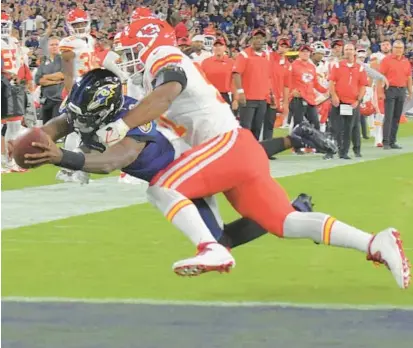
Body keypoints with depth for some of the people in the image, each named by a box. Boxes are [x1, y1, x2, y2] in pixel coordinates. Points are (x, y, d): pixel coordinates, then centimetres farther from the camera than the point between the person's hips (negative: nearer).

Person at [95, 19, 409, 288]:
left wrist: (119, 128, -27)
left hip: (230, 144, -9)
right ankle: (376, 244, -6)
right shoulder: (167, 71, 28)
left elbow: (165, 95, -25)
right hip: (241, 152, 9)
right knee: (286, 223, 3)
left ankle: (212, 250, -31)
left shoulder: (166, 63, -3)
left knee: (161, 189, -15)